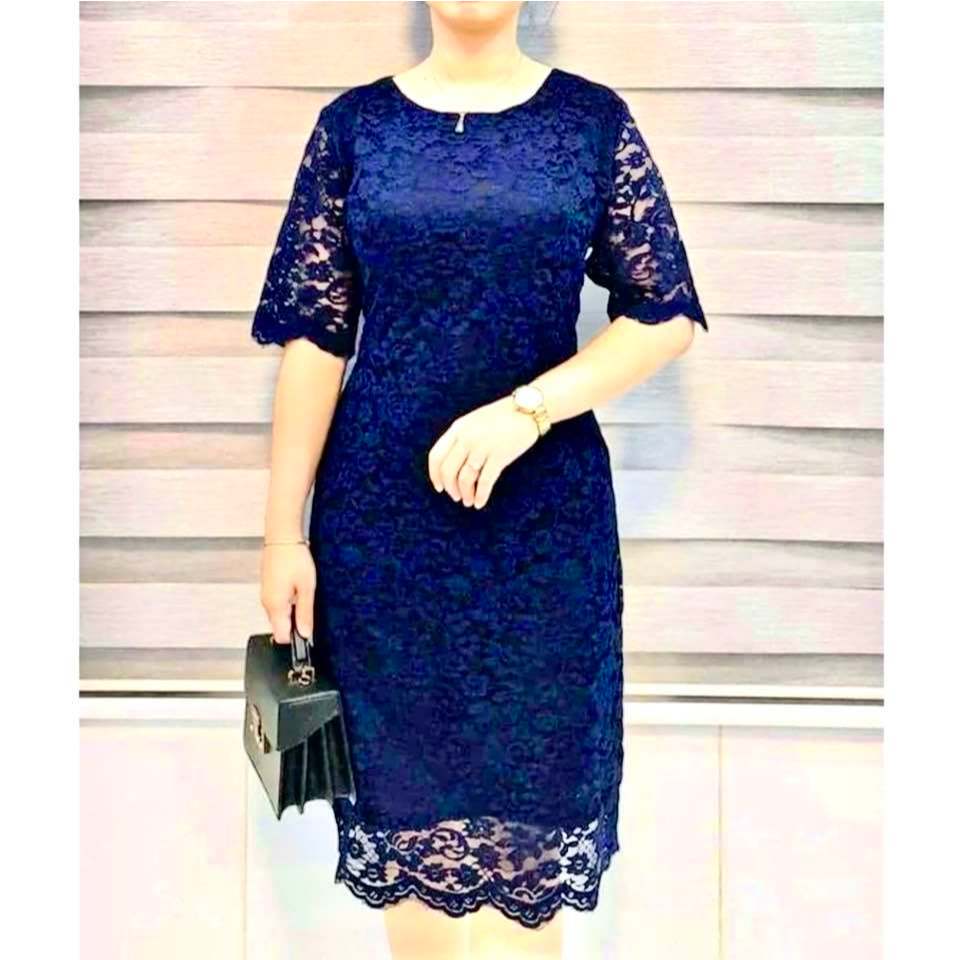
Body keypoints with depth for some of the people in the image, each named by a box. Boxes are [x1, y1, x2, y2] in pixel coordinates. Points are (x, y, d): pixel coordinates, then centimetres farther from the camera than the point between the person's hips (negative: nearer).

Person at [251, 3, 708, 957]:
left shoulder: (595, 120, 1)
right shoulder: (354, 124, 2)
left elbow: (666, 315, -3)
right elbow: (314, 335, -1)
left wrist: (526, 411, -17)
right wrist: (284, 529, -4)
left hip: (546, 502, 0)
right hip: (384, 504, 1)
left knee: (533, 758, 9)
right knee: (406, 760, 12)